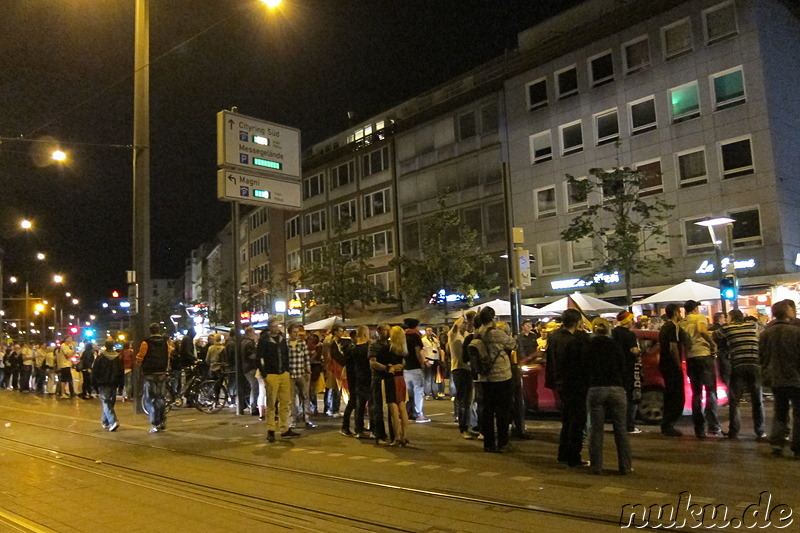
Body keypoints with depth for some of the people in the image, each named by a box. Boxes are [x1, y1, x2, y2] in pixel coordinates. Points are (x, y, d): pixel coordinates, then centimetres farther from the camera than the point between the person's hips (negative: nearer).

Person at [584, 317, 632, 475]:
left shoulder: (587, 347, 1)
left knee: (596, 430, 6)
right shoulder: (616, 345, 1)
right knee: (621, 429, 8)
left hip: (595, 390, 0)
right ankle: (624, 466, 12)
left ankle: (596, 466, 9)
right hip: (616, 389, 0)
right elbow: (624, 369, 2)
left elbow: (584, 369, 2)